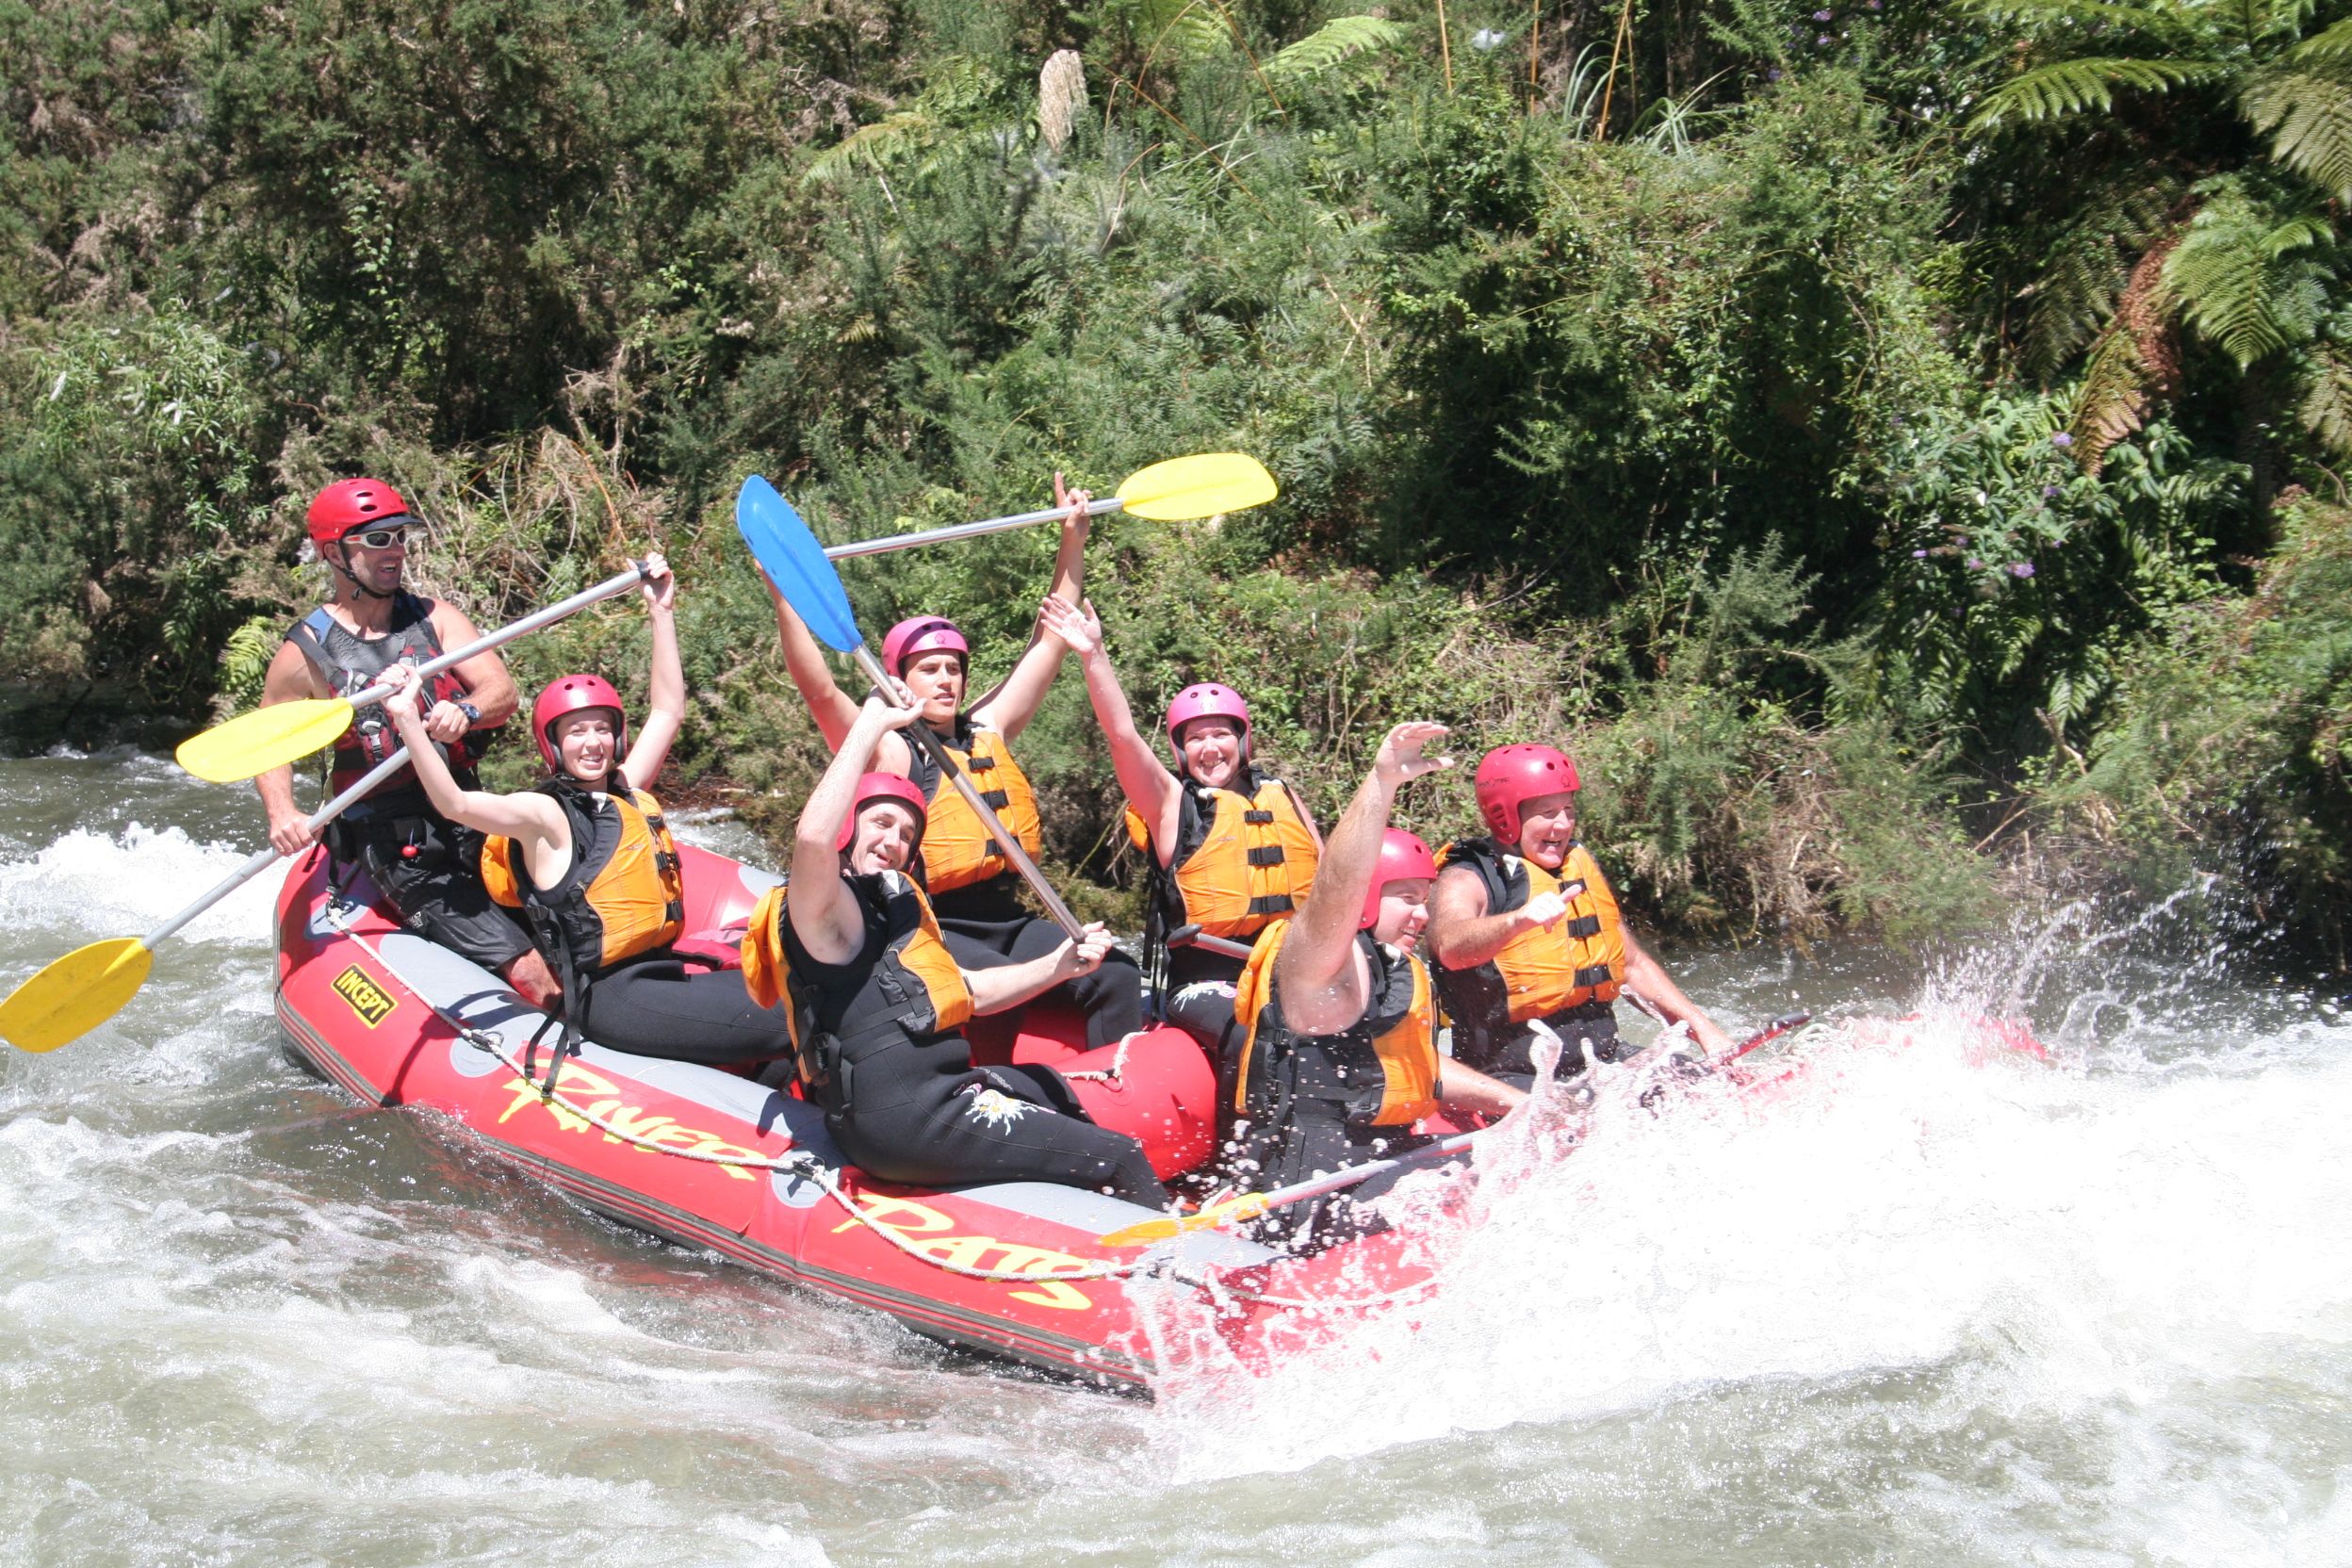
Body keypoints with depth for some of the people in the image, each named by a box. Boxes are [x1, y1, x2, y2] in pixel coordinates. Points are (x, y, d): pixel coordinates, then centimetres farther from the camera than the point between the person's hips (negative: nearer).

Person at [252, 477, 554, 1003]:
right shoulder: (306, 653, -3)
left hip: (473, 824, 4)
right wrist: (281, 813, -10)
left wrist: (465, 712, -29)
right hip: (400, 854, -4)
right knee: (528, 973, -17)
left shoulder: (435, 619, 6)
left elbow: (503, 692, -6)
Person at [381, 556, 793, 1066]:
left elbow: (667, 709, 28)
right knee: (782, 1026, -21)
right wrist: (409, 722, -34)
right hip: (613, 999, -9)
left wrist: (662, 611, 27)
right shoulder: (543, 814, -5)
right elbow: (455, 804, -22)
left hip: (662, 971, 9)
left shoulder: (626, 793, 17)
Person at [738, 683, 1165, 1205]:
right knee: (1122, 1159, -15)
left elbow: (969, 992, 25)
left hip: (933, 1089, 12)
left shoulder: (893, 906, 20)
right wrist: (871, 726, -28)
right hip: (904, 1121, -12)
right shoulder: (824, 911, -11)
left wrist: (1058, 966, 12)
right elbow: (814, 837, -34)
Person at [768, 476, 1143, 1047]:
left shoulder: (988, 731, 14)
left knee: (1117, 976, -13)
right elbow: (819, 689, -18)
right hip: (934, 932, -6)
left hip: (1007, 921, 7)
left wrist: (1073, 541, 18)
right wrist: (783, 595, -27)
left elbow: (1048, 645, 19)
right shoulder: (889, 751, -3)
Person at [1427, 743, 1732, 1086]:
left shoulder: (1580, 865, 15)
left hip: (1601, 1059, 7)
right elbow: (1449, 945, -32)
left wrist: (1702, 1028, 16)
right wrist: (1517, 920, -51)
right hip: (1515, 1076, -7)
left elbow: (1633, 965, 25)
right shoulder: (1467, 879, -8)